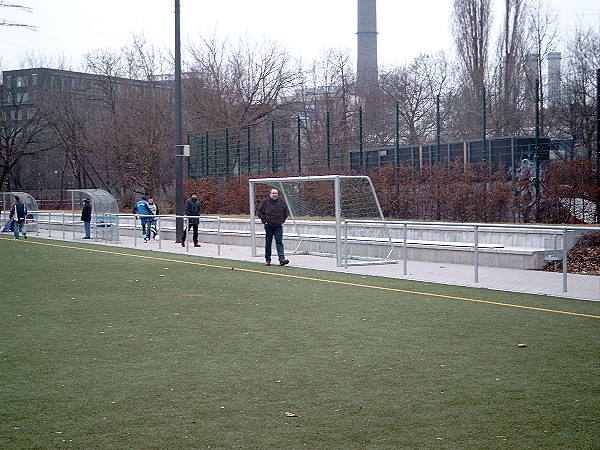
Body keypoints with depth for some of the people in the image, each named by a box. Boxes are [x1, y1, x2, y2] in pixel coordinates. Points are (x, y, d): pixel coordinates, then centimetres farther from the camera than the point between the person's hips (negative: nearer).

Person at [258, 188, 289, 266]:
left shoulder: (281, 201, 5)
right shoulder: (265, 201, -1)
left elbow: (286, 211, 15)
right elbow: (260, 212, 4)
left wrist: (282, 220, 6)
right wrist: (264, 221, -4)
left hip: (278, 226, 1)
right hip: (269, 226, -1)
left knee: (279, 242, -8)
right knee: (268, 243, 6)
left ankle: (282, 259, -16)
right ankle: (268, 260, 15)